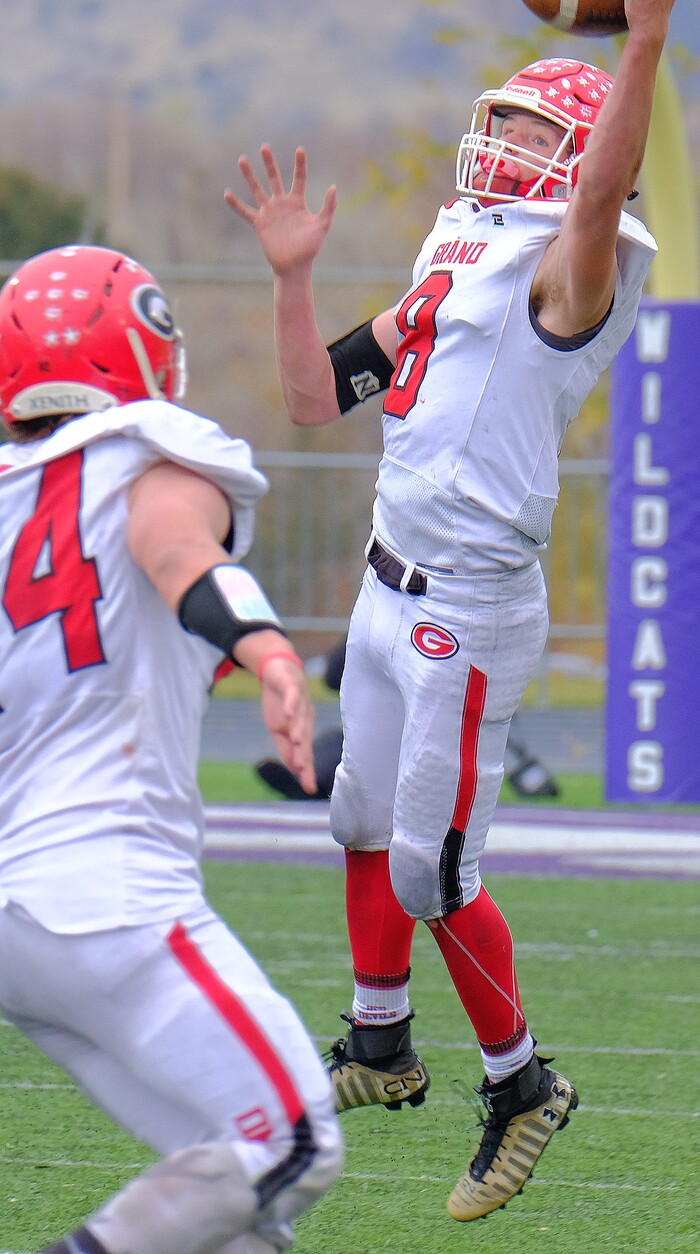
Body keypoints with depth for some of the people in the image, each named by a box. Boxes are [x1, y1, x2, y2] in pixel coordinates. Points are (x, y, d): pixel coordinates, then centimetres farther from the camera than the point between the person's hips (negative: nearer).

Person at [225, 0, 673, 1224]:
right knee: (365, 821, 23)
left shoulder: (571, 270, -12)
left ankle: (521, 1083, 10)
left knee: (432, 867, -7)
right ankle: (380, 1047, 41)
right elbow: (320, 395, 18)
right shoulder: (454, 265, 14)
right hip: (393, 586, 9)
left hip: (472, 609, -9)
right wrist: (294, 275, 9)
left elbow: (602, 193, -37)